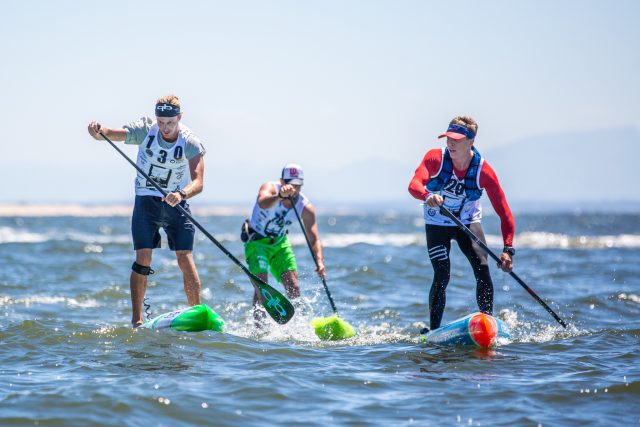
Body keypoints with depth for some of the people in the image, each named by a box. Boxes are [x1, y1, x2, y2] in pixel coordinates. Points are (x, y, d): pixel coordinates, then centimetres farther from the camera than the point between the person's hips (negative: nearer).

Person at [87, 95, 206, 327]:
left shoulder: (191, 143, -14)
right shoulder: (145, 131, -11)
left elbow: (198, 182, -25)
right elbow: (110, 133, -21)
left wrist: (182, 194, -46)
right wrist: (97, 131, -45)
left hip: (176, 204, 0)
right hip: (146, 202, 0)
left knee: (185, 260, -9)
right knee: (143, 259, -11)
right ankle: (136, 320, -9)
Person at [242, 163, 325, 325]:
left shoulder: (305, 207, -14)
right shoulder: (270, 188, -23)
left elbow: (314, 239, -17)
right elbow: (262, 202, -48)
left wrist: (320, 261, -34)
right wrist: (280, 196, -68)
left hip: (280, 243, 4)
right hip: (257, 241, -4)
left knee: (293, 287, -5)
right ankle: (260, 326, -9)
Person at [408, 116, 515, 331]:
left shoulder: (483, 171, -22)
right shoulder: (435, 158, -23)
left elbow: (504, 212, -20)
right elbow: (414, 185, -39)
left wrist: (508, 249, -29)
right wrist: (428, 195, -62)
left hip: (468, 222, 1)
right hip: (437, 225, -1)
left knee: (482, 268, -18)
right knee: (442, 275, -12)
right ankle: (433, 330, -1)